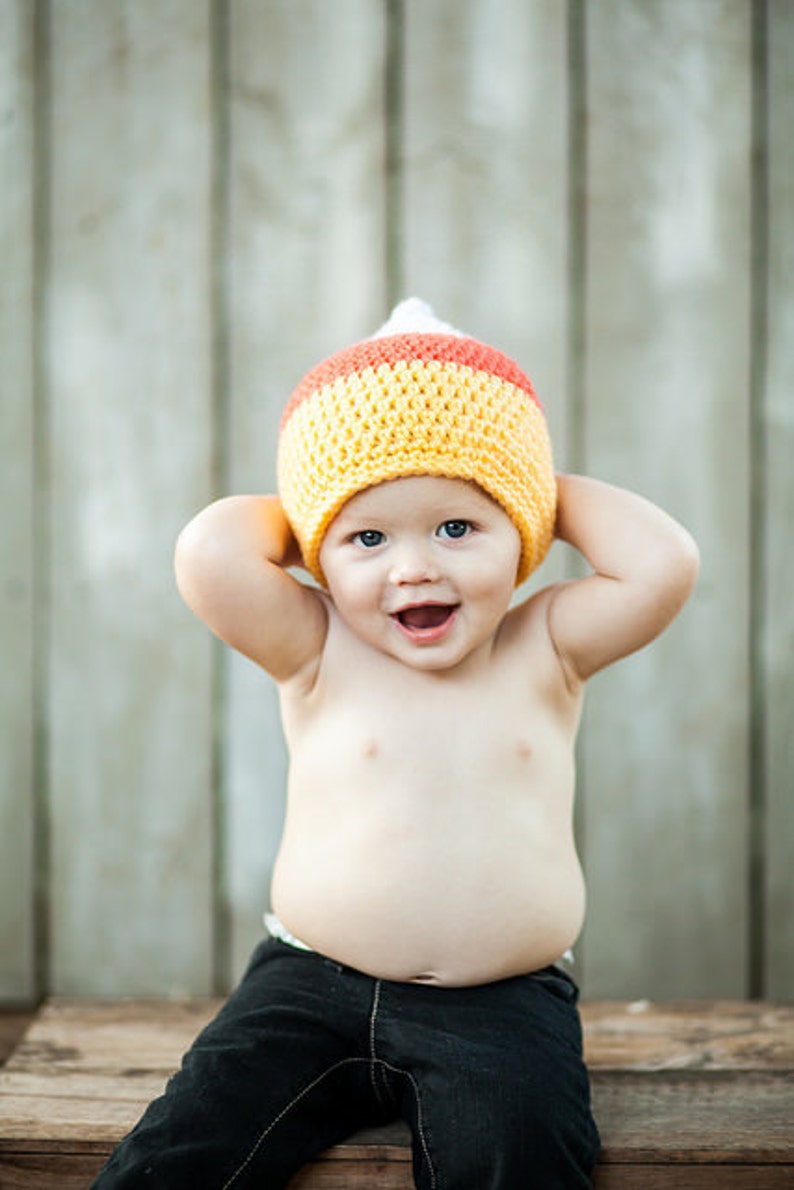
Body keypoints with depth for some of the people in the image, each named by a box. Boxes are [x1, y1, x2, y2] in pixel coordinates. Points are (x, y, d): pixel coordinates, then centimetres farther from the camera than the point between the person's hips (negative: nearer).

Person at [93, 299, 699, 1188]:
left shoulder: (543, 651, 1)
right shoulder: (317, 655, -1)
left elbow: (662, 566, -13)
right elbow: (210, 558, -17)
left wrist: (554, 490, 2)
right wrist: (304, 509, 2)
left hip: (502, 1010, 0)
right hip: (311, 988, 1)